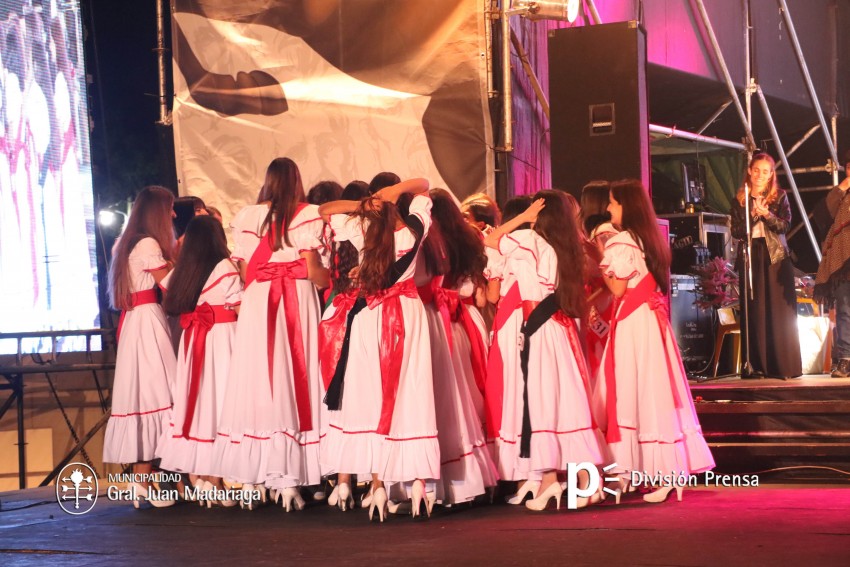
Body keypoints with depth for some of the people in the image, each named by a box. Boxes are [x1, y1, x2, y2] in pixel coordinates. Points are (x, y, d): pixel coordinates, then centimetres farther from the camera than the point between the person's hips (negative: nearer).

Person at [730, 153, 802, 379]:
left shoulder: (779, 197, 8)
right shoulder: (740, 199, 10)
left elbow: (785, 225, -2)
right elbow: (736, 231, 3)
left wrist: (766, 214, -17)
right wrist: (753, 215, -10)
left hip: (775, 257, -1)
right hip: (750, 257, 1)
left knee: (779, 311, -4)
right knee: (754, 312, -2)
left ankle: (784, 365, -4)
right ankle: (756, 365, -3)